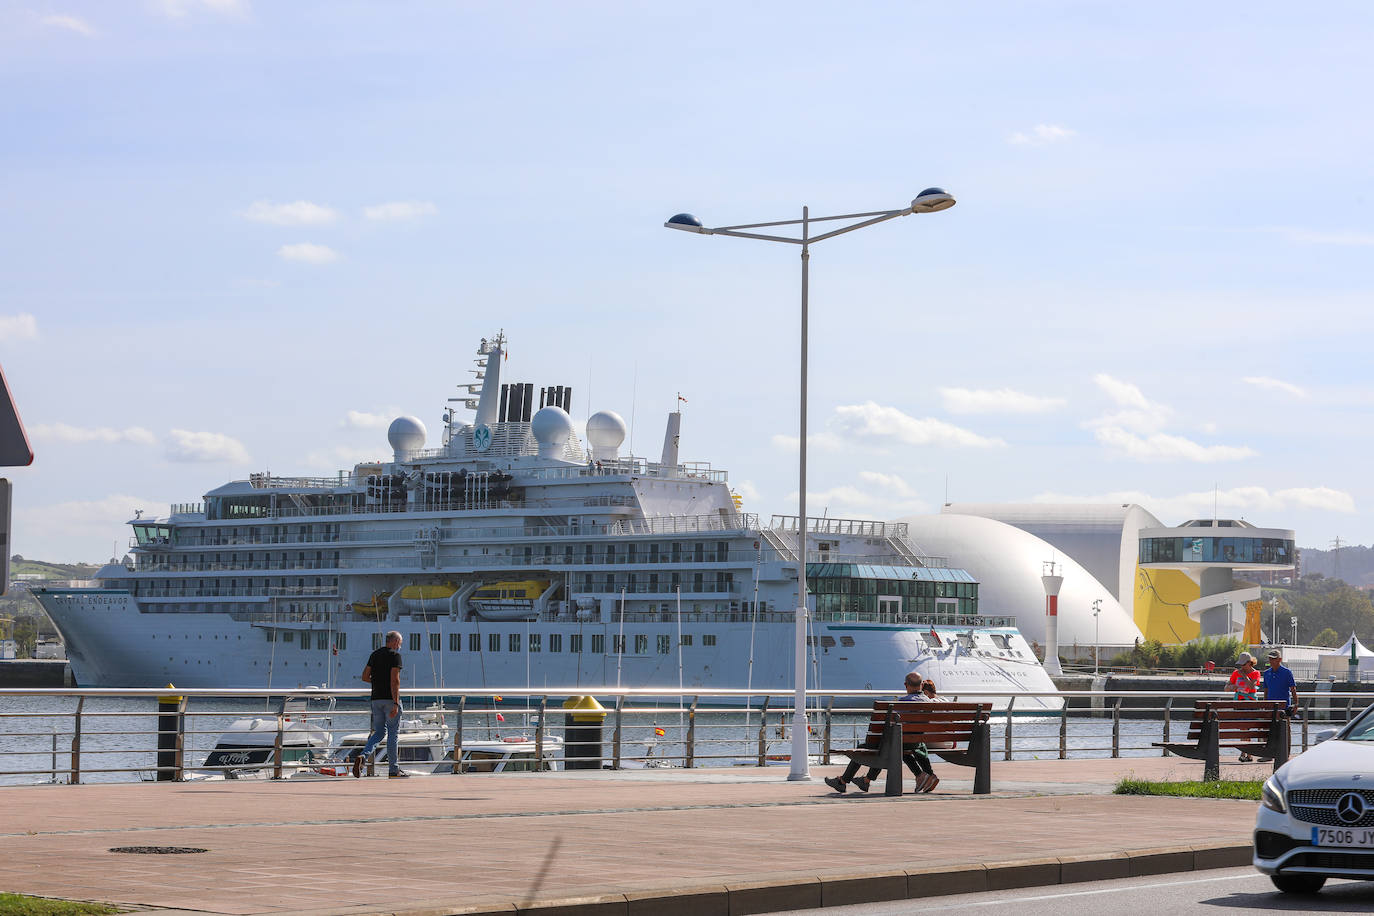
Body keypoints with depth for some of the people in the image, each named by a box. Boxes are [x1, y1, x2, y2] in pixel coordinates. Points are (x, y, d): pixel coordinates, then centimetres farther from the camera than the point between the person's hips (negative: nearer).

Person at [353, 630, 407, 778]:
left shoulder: (374, 654, 11)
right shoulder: (395, 655, -10)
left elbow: (365, 676, 11)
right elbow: (395, 680, -18)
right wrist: (396, 704, -21)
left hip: (376, 698, 6)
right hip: (390, 699, -6)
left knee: (379, 732, 13)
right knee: (393, 734, 2)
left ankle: (362, 756, -11)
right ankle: (394, 770, 6)